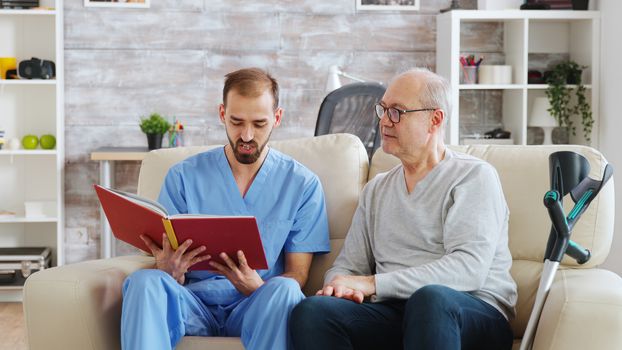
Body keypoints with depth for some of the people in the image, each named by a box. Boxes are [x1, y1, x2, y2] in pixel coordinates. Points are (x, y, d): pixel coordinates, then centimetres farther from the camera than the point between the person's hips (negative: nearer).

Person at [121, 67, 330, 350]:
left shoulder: (303, 185, 6)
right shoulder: (183, 177, 8)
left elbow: (296, 275, 4)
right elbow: (167, 260, 7)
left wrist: (257, 288, -20)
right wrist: (170, 270, -20)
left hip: (256, 308, -1)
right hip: (193, 303, 1)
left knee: (284, 290, -35)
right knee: (145, 281, -31)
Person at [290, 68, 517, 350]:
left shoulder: (474, 176, 1)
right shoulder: (376, 190, 22)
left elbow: (469, 267, -13)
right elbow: (348, 265, 19)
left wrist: (374, 283, -15)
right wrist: (339, 286, -8)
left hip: (475, 312, -4)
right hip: (393, 314, 5)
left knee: (430, 297, -40)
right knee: (311, 311, -25)